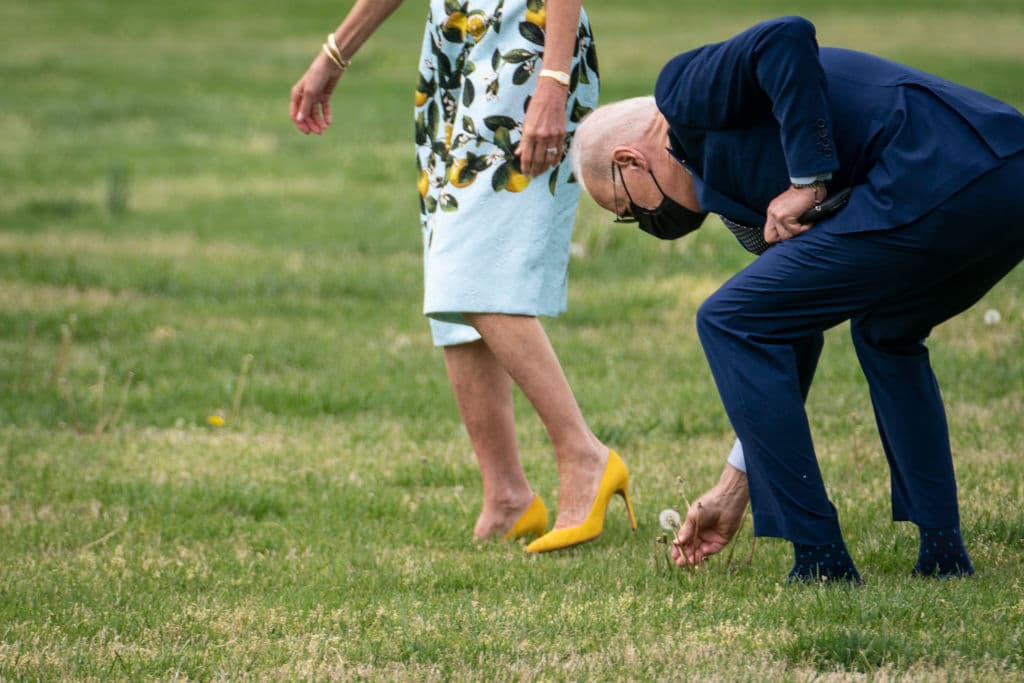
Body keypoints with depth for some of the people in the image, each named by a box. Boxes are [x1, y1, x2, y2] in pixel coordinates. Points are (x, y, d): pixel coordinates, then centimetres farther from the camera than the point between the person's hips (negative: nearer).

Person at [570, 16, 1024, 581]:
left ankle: (819, 558, 5)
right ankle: (942, 550, 27)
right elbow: (791, 342, 35)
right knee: (887, 334, 37)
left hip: (935, 189, -10)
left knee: (727, 323, 4)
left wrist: (806, 183, -9)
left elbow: (789, 38, -15)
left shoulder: (687, 92, 7)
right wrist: (734, 489, 39)